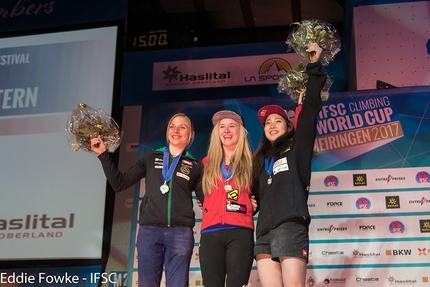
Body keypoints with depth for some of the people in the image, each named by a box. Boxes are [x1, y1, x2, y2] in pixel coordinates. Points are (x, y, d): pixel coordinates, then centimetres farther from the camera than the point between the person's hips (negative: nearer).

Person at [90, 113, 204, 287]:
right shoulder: (151, 157, 13)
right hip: (149, 231, 1)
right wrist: (103, 154, 8)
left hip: (180, 233, -1)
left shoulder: (195, 167, 10)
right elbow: (119, 183, 13)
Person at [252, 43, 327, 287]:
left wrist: (315, 66, 1)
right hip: (264, 231, 6)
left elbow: (310, 109, 2)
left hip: (290, 226, -5)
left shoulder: (297, 147, 11)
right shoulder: (261, 159, 26)